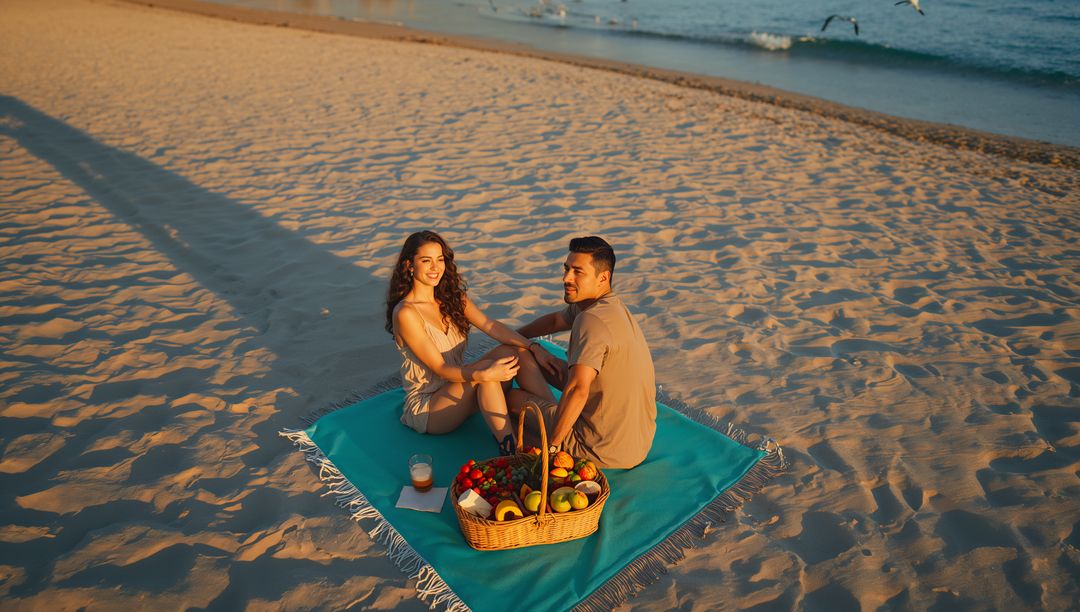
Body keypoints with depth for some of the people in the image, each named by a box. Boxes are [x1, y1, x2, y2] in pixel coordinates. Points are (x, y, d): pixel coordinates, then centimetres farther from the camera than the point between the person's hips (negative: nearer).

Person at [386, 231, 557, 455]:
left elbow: (491, 326, -8)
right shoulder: (405, 313, -17)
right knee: (487, 368, -31)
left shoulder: (452, 297, 5)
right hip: (424, 408, -7)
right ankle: (510, 452, -33)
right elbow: (440, 368, -21)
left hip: (459, 388, 7)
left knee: (515, 351, -15)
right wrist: (484, 374, -38)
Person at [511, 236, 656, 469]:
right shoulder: (611, 306, 6)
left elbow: (577, 390, -35)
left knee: (514, 398, 6)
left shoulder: (592, 320, -25)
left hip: (609, 452, -9)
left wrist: (551, 445, -24)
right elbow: (555, 320, 24)